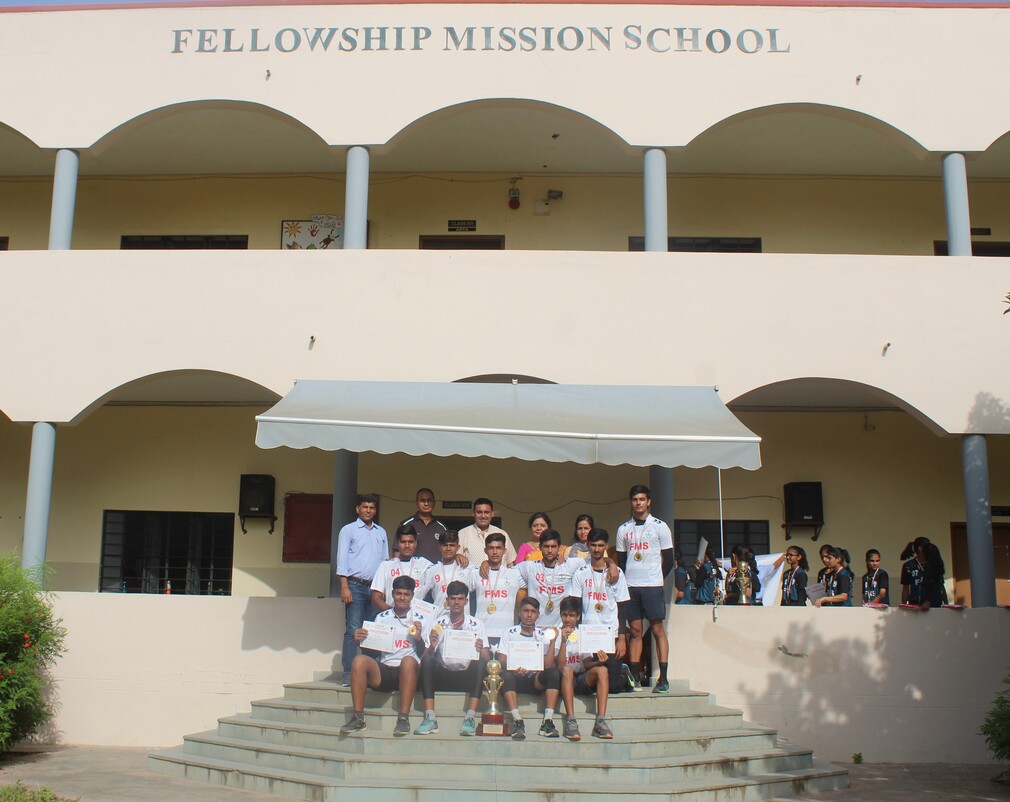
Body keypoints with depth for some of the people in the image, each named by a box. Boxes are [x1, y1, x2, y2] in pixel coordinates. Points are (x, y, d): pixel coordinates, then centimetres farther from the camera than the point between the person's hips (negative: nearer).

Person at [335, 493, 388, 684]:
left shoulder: (381, 532, 17)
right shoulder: (348, 530, 5)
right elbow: (342, 559, -1)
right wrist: (344, 587, -10)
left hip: (376, 587, 4)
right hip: (356, 586, -4)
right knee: (353, 630, -8)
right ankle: (349, 674, -7)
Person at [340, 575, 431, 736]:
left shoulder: (422, 620, 11)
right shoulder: (382, 618, 17)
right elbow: (371, 650, 14)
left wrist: (418, 638, -11)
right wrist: (361, 640, -6)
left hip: (408, 674, -2)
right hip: (383, 672, 2)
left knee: (408, 661, -36)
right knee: (360, 660, -27)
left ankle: (403, 719, -34)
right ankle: (358, 718, -25)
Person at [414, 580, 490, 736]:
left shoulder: (476, 625, 8)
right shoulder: (438, 624, 10)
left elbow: (487, 660, -1)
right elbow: (426, 656, 2)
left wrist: (480, 650, -24)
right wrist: (432, 646, -20)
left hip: (467, 676, 0)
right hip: (442, 676, 0)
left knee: (481, 662, -29)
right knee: (427, 660, -28)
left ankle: (471, 718, -35)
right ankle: (430, 718, -32)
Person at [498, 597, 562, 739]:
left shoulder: (543, 635, 9)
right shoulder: (509, 633, 6)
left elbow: (548, 665, -4)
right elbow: (502, 661, -5)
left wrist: (552, 641, -14)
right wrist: (513, 669, -27)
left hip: (536, 681, 1)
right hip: (515, 679, -1)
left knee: (554, 672, -28)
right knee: (506, 675, -34)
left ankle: (548, 721, -31)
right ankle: (517, 721, -37)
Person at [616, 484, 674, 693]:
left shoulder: (660, 527, 3)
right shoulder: (623, 529, 11)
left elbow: (669, 560, 5)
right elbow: (621, 560, 14)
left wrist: (656, 578, 2)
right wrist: (625, 583, 4)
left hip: (652, 585, -3)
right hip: (630, 586, 3)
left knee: (658, 630, -4)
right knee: (635, 631, 4)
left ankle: (663, 679, -3)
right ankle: (634, 678, 6)